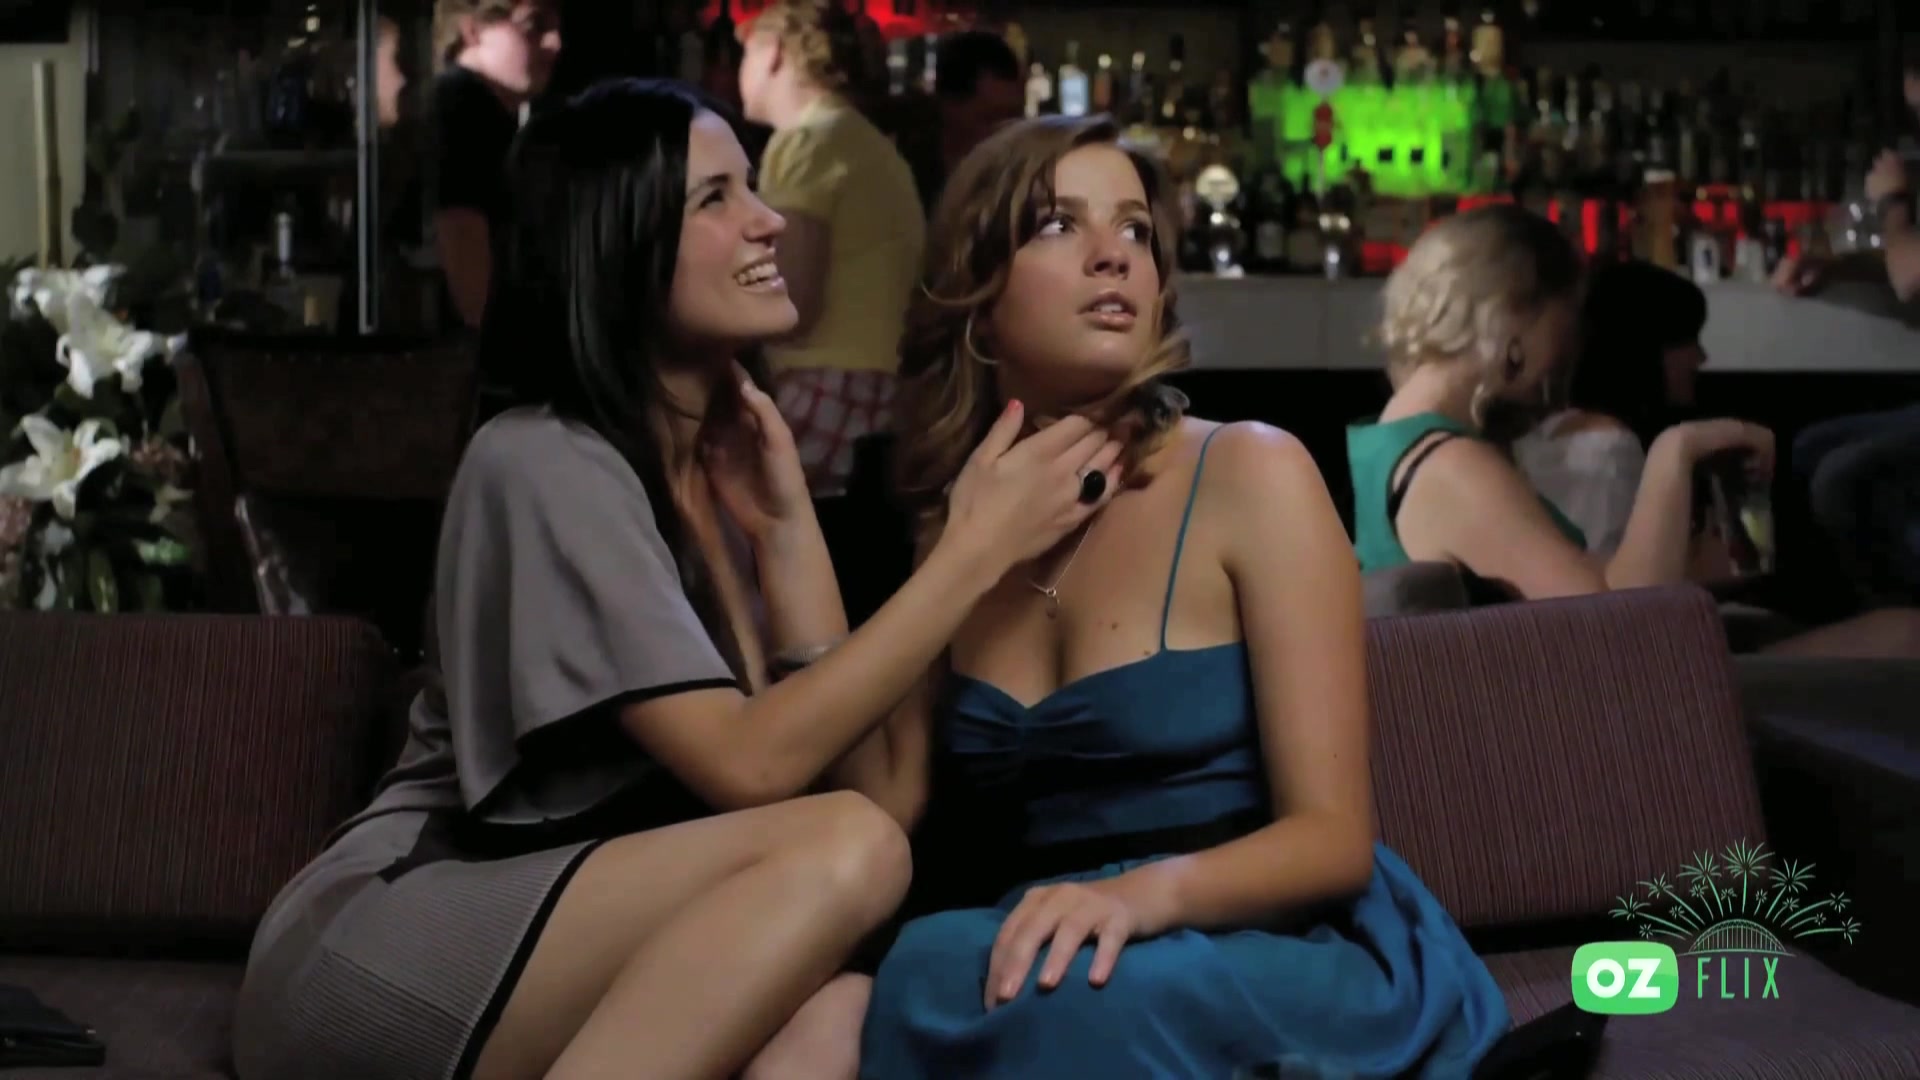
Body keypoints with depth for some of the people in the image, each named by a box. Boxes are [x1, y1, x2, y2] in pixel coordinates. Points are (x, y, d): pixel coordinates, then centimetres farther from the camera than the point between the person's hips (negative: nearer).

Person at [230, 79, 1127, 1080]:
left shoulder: (728, 465, 13)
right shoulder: (544, 463, -11)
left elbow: (849, 771, 2)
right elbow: (752, 766, -20)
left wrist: (785, 526, -6)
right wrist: (975, 547, -17)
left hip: (574, 959, 6)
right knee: (843, 852, -28)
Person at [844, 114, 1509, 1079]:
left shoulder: (1250, 473, -6)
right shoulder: (952, 531, 11)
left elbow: (1332, 836, -11)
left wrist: (1148, 892, -32)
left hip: (1299, 963, -3)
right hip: (1067, 964, 4)